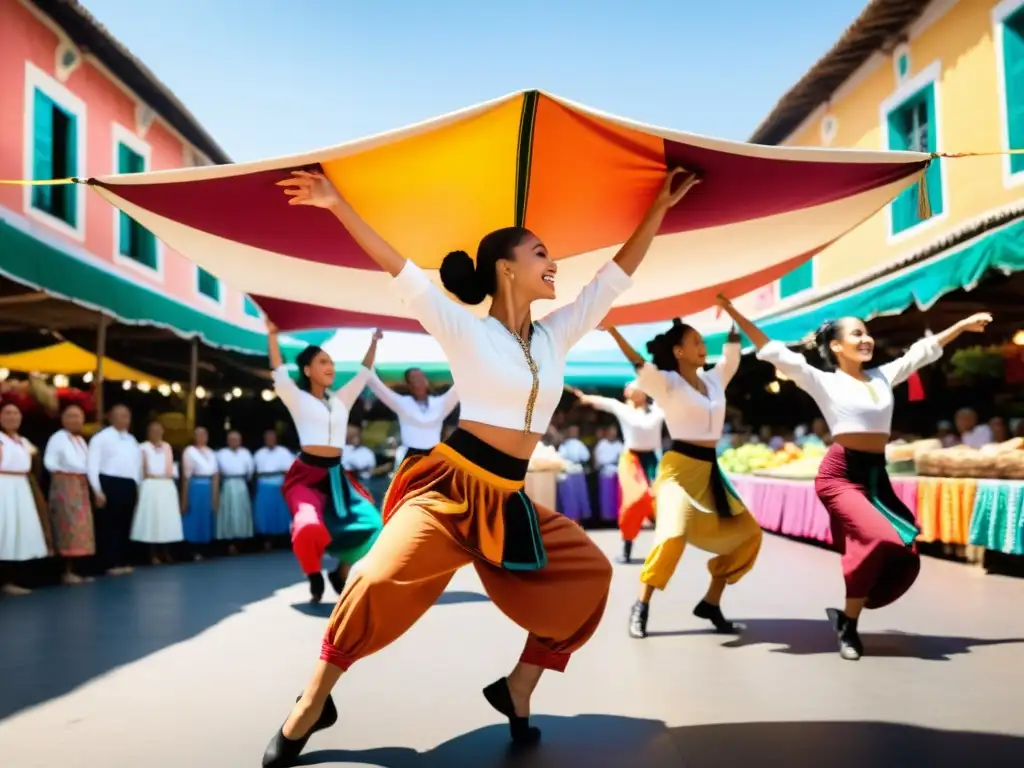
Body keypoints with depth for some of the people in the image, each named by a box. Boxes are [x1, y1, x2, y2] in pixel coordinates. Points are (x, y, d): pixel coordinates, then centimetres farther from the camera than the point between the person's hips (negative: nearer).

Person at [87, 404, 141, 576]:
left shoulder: (131, 439, 17)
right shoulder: (101, 437, -3)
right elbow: (93, 465, -9)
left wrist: (137, 486, 13)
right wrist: (97, 491, -14)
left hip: (129, 486, 6)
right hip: (109, 484, -6)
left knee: (125, 525, 11)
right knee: (108, 525, -2)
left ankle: (122, 562, 18)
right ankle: (110, 564, 3)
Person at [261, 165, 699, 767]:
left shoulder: (557, 334, 11)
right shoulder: (465, 330, -3)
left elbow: (616, 276, 14)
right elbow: (398, 268, -8)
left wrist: (660, 208, 17)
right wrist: (337, 204, -12)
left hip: (509, 499, 6)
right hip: (450, 486, -6)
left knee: (589, 573, 3)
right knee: (381, 581, -22)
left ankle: (519, 688, 15)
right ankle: (315, 701, 0)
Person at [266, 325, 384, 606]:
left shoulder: (341, 400, 16)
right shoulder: (298, 399, 3)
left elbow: (364, 373, 22)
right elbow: (279, 371, -9)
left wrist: (374, 342, 22)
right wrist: (272, 334, -15)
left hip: (336, 474, 5)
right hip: (306, 475, -5)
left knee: (370, 524, -7)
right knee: (310, 528, -30)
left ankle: (342, 572, 16)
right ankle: (315, 578, 0)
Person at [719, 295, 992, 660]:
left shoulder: (884, 376, 16)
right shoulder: (824, 381, 0)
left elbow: (924, 351, 25)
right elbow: (776, 353, -8)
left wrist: (963, 325, 29)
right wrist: (735, 314, -15)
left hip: (877, 476, 6)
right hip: (840, 475, -6)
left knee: (904, 555, -2)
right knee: (877, 539, -25)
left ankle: (847, 613, 17)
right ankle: (848, 623, -6)